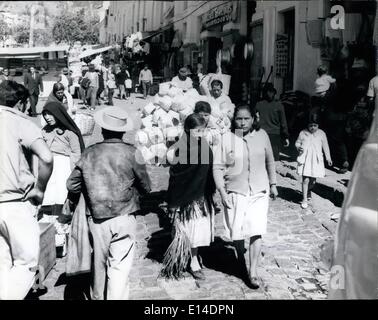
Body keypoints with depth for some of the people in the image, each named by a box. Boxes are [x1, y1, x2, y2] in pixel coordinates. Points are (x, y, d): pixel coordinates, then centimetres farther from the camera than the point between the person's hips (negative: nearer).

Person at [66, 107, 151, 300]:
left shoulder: (89, 153, -3)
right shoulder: (131, 153, -9)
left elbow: (72, 184, 3)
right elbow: (146, 187, -2)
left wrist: (72, 200, 24)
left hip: (96, 217, 3)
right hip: (124, 217, -3)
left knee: (99, 262, 19)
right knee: (120, 266, 3)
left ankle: (97, 297, 36)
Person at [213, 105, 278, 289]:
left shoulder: (262, 135, -1)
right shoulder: (226, 138, -8)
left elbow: (270, 161, 12)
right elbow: (218, 167, -6)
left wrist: (273, 184, 15)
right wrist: (222, 191, -12)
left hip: (259, 192, 1)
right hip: (235, 192, -1)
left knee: (256, 231, -6)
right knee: (237, 231, 9)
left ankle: (252, 272, 3)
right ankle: (241, 260, 36)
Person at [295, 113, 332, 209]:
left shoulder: (321, 133, 5)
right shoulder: (303, 133, 2)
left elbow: (325, 146, 12)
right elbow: (297, 142, 12)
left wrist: (328, 158, 13)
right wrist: (299, 147, -12)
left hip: (316, 159, 2)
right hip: (305, 158, -2)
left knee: (313, 180, 8)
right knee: (306, 179, -9)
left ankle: (308, 192, 39)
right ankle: (305, 199, -2)